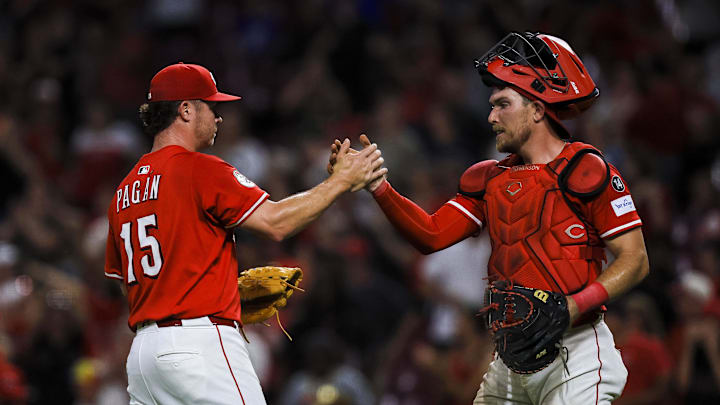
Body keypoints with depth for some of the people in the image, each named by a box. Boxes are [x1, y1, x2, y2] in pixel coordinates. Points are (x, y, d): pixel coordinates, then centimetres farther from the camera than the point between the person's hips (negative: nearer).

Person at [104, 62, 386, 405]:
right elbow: (275, 223, -11)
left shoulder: (125, 191, 17)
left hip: (141, 348, 8)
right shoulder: (200, 170, -6)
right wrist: (342, 180, -1)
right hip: (199, 346, -8)